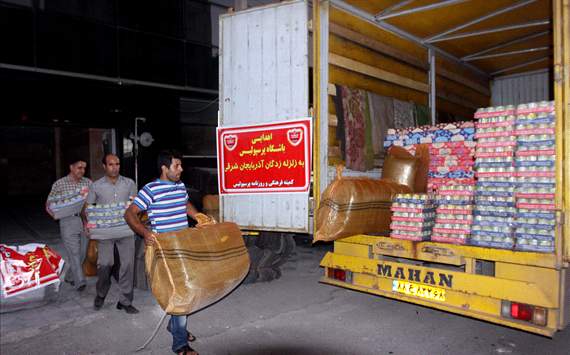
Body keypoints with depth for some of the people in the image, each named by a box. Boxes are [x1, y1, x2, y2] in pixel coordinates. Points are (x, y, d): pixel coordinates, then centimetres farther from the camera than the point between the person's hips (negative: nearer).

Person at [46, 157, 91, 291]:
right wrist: (56, 216, -9)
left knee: (82, 252, 9)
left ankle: (70, 276, 29)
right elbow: (48, 204, 7)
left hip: (85, 221, 3)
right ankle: (80, 282, -9)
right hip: (68, 221, -3)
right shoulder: (59, 184, 1)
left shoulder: (88, 182, 7)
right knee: (74, 252, -9)